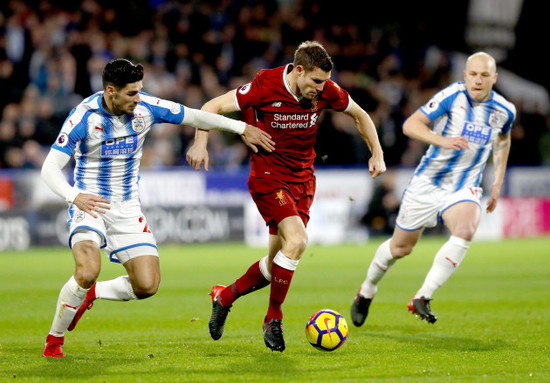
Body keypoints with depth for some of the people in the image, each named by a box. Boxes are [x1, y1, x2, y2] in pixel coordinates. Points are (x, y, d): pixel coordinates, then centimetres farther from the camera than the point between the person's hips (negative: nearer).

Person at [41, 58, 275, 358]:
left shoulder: (146, 108, -8)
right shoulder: (84, 116, -18)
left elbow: (194, 117, 7)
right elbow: (50, 168, -20)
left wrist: (242, 128, 6)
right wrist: (74, 196, -39)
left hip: (126, 208, 4)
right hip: (89, 205, -4)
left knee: (147, 285, -8)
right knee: (89, 270, -29)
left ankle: (89, 293, 21)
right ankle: (54, 339, -6)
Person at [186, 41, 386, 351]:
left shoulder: (326, 91, -7)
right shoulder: (265, 86, -19)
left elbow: (360, 115, 12)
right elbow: (213, 107, -12)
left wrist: (377, 154, 6)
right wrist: (201, 144, -26)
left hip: (303, 179, 5)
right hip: (268, 175, -5)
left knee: (277, 265, 6)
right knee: (296, 240, -25)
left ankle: (225, 297, 31)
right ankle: (274, 318, -8)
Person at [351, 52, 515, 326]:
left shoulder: (505, 111, -2)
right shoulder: (452, 95, -15)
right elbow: (410, 124, -18)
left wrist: (498, 182, 16)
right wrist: (442, 140, -34)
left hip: (465, 187, 2)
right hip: (427, 182, -2)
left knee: (465, 231, -30)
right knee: (400, 247, 8)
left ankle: (422, 298, -25)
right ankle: (366, 293, 37)